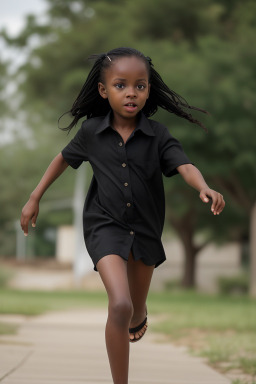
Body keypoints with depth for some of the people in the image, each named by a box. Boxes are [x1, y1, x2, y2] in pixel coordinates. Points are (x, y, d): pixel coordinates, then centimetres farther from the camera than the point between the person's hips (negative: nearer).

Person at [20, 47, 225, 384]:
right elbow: (64, 159, 9)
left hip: (146, 228, 2)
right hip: (105, 226, -2)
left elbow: (185, 166, -21)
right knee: (120, 305, -24)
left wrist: (205, 189, -43)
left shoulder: (158, 135, -9)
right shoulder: (92, 131, -7)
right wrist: (34, 199, 10)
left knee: (137, 310, 21)